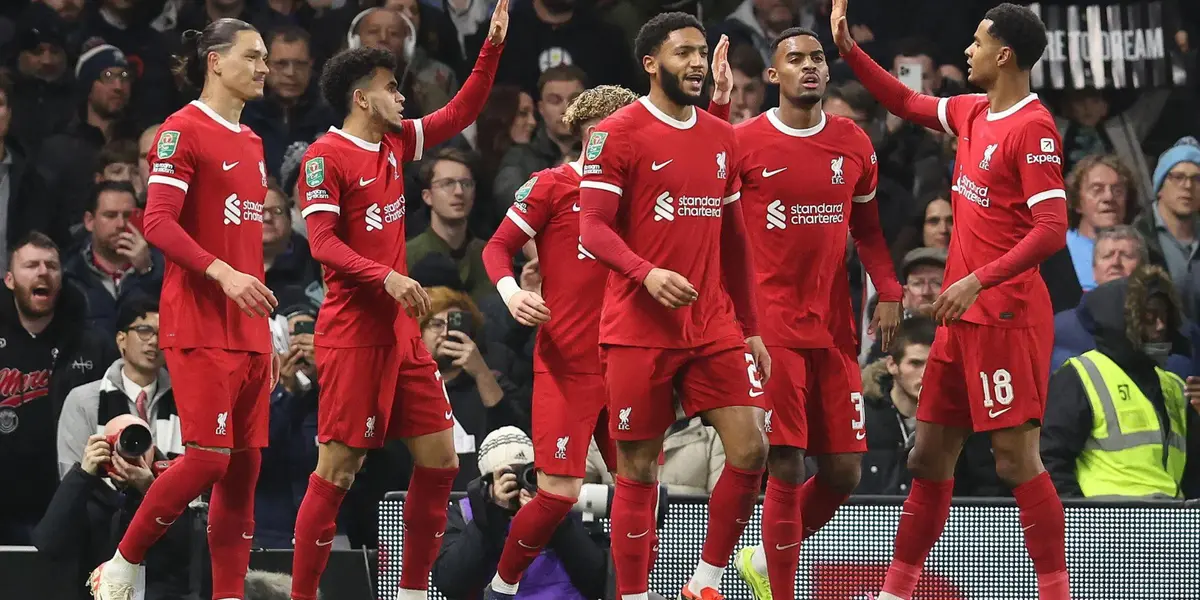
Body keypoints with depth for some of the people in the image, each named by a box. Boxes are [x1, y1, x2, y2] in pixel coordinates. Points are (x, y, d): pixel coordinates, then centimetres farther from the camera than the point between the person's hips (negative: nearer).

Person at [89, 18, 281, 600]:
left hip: (247, 331, 8)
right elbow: (158, 223, -16)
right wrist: (222, 273, -27)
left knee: (244, 466, 3)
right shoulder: (183, 130, -7)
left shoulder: (249, 142, 18)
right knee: (208, 459, -13)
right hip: (199, 328, -8)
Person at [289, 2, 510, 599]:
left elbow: (458, 114, 21)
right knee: (338, 470, -8)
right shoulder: (326, 156, -10)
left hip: (399, 329, 8)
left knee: (440, 458, 5)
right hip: (352, 332, -8)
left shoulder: (395, 143, 12)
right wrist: (387, 277, -27)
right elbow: (323, 242, -16)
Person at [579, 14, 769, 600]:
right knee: (638, 469, -1)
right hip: (639, 328, -5)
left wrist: (750, 329, 17)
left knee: (750, 449, -7)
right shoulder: (617, 134, -5)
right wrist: (648, 273, -28)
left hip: (714, 327, 5)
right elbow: (593, 228, -11)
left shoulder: (721, 138, 13)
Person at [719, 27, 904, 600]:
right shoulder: (743, 143, -3)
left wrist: (888, 293, 6)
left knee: (843, 472, 4)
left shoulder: (853, 144, 9)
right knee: (786, 468, -10)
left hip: (834, 327, 5)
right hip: (771, 327, -5)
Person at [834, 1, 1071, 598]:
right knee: (929, 456, 12)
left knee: (1016, 459, -11)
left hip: (1007, 314, -9)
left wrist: (979, 279, -27)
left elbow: (1052, 229, -20)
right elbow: (908, 103, 30)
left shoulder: (1033, 128, -14)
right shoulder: (973, 113, 11)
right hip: (961, 316, 9)